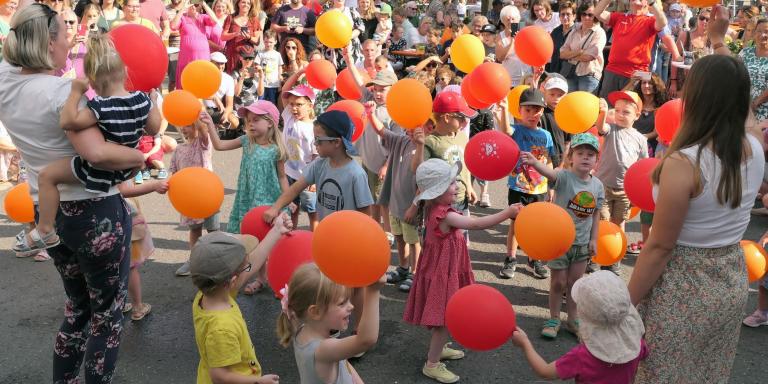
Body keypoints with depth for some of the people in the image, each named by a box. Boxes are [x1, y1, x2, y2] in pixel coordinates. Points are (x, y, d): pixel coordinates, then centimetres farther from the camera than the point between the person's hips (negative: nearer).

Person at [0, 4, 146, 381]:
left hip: (48, 213, 8)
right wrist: (141, 157, -20)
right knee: (107, 310, 11)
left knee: (78, 304, 25)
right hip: (95, 212, -8)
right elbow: (97, 153, -34)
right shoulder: (62, 91, -23)